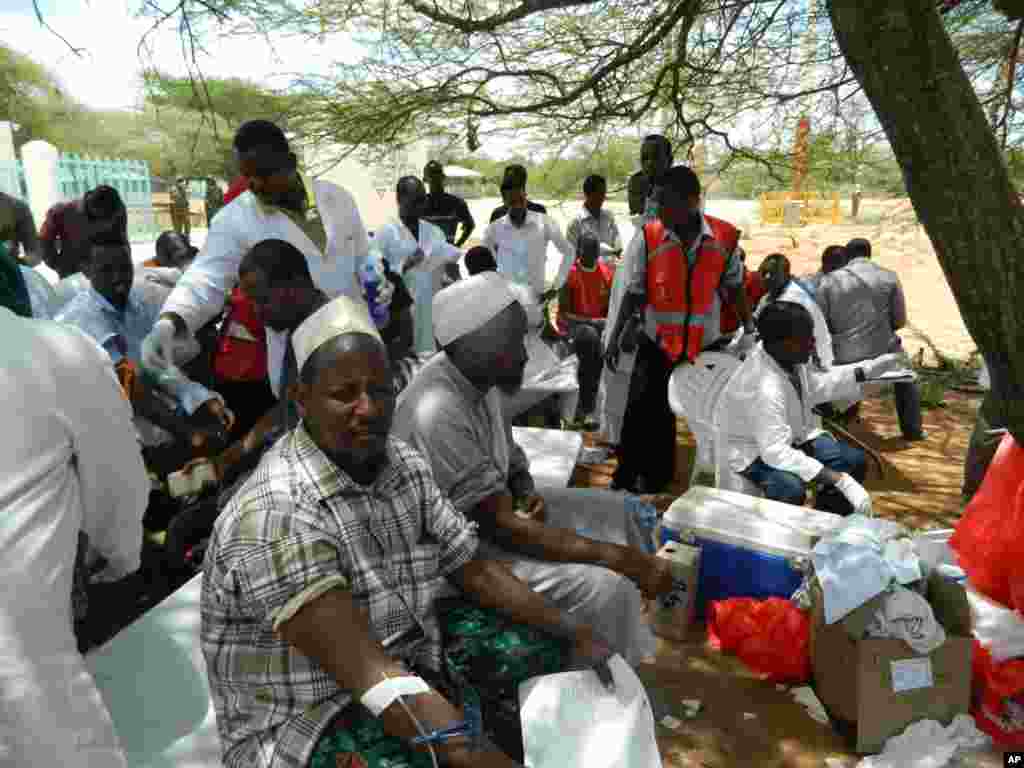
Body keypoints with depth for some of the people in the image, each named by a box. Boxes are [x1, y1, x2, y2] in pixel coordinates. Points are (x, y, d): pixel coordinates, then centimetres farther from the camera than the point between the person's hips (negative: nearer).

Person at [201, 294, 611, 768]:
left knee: (545, 645, 3)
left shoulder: (404, 465, -3)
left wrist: (572, 632, -4)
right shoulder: (276, 513, -27)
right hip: (308, 723, -7)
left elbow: (476, 571, 3)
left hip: (410, 661, 7)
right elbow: (369, 675, -31)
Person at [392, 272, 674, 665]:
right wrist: (621, 557, -28)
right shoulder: (438, 415, -33)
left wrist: (527, 493, -9)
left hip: (494, 508, 9)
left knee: (612, 508, 12)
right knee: (606, 587, -21)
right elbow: (504, 526, -31)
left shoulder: (476, 376, -4)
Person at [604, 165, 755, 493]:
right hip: (656, 346, -1)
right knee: (642, 417, 4)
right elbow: (634, 294, -3)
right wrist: (615, 336, -6)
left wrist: (749, 330, 7)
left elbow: (734, 287, 7)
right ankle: (626, 481, 20)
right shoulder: (647, 237, -10)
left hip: (707, 347, 1)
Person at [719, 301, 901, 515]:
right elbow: (776, 452, -38)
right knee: (790, 488, -35)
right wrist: (841, 480, -39)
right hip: (757, 453, -9)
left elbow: (816, 386, 9)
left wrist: (867, 371, -1)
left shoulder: (789, 357, -13)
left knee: (854, 460, 1)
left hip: (793, 437, 9)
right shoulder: (765, 389, -37)